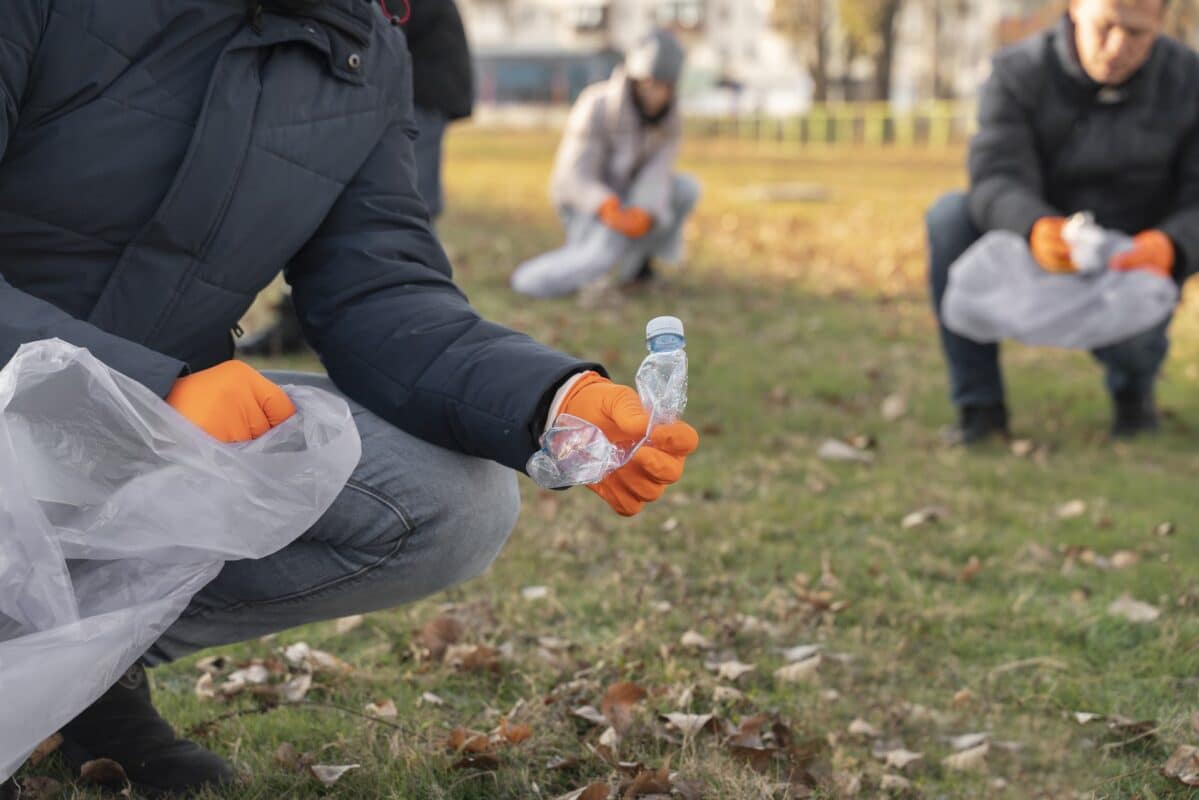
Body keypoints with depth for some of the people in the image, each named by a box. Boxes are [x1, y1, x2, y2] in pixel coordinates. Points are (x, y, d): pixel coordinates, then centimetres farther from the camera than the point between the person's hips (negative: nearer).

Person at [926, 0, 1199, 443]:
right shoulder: (1018, 73, -13)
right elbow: (996, 182, -25)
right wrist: (1035, 230, -49)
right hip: (1037, 257, 1)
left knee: (1125, 334, -35)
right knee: (951, 215, -27)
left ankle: (1133, 380, 6)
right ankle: (979, 403, -17)